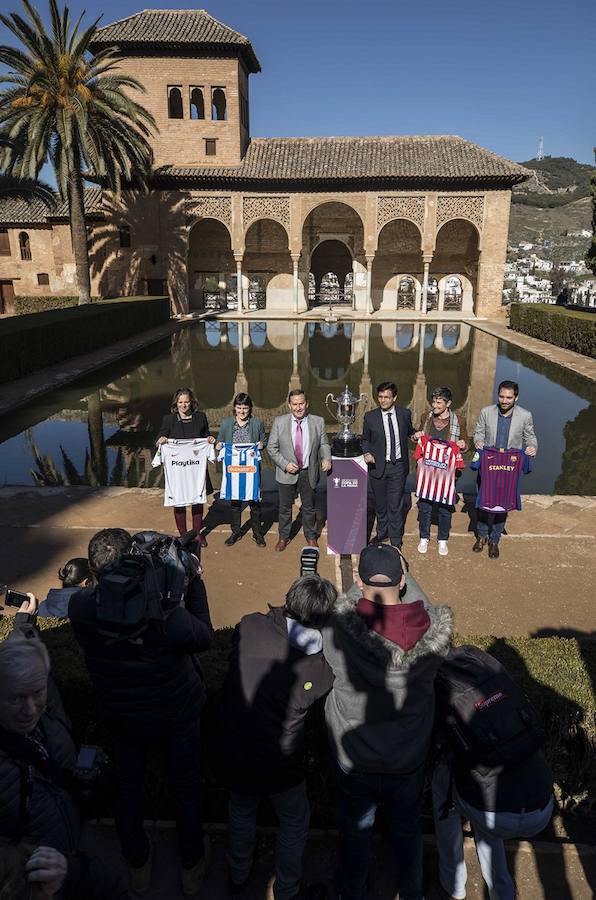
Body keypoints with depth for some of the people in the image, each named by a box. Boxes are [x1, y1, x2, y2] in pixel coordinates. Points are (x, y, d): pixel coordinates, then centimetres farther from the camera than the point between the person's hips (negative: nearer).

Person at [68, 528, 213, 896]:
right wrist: (195, 581, -16)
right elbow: (203, 636, -20)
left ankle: (139, 866, 51)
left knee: (129, 786, 28)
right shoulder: (163, 613, -39)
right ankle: (192, 865, 47)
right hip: (177, 714, -3)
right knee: (187, 785, 24)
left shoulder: (80, 607, -26)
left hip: (122, 717, 3)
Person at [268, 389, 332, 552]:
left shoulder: (318, 422, -4)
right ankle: (283, 537, 33)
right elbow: (272, 447, -4)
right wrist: (285, 464, -16)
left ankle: (310, 536, 36)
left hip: (309, 473, 1)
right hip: (287, 472, -1)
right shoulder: (279, 422, -6)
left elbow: (323, 444, 4)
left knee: (309, 507, 15)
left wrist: (326, 458, -16)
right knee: (285, 507, 14)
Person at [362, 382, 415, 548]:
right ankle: (382, 533, 35)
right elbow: (365, 439, 8)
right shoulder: (370, 416, -3)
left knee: (395, 505, 3)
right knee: (380, 503, 14)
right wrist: (367, 453, -9)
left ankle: (396, 540, 16)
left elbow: (410, 432, 18)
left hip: (398, 466, 0)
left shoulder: (405, 414, 0)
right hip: (378, 466, 0)